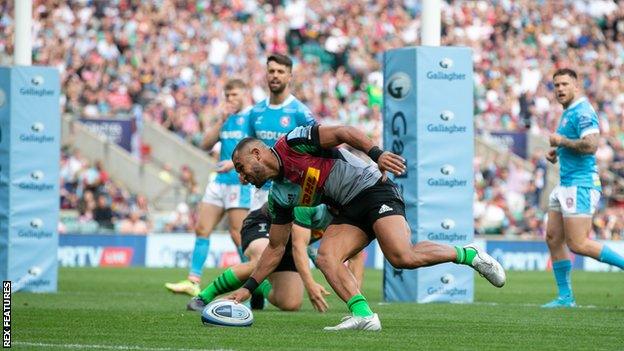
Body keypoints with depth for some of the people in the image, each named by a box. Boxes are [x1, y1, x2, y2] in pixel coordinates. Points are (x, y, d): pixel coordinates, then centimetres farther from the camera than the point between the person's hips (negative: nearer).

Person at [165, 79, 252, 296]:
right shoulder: (226, 118, 16)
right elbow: (206, 144, 8)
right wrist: (221, 121, -2)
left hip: (240, 182, -7)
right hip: (220, 181, 7)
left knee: (237, 233, -9)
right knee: (202, 229, 2)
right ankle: (193, 281, 3)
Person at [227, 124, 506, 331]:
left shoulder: (293, 142, -8)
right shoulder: (279, 195, 12)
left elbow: (343, 133, -13)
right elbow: (276, 248, 17)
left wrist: (376, 153, -28)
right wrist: (248, 288, 13)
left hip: (373, 190, -8)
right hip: (349, 212, 8)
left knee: (402, 257, -27)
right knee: (325, 257, -17)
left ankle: (468, 255, -7)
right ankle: (363, 315, -28)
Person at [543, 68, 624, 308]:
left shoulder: (582, 111, -14)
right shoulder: (568, 113, 18)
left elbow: (590, 145, -28)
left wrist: (561, 141, -16)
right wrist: (556, 152, 14)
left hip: (580, 185, -10)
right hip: (566, 185, 10)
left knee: (578, 244, -13)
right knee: (553, 239, 8)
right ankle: (565, 297, 12)